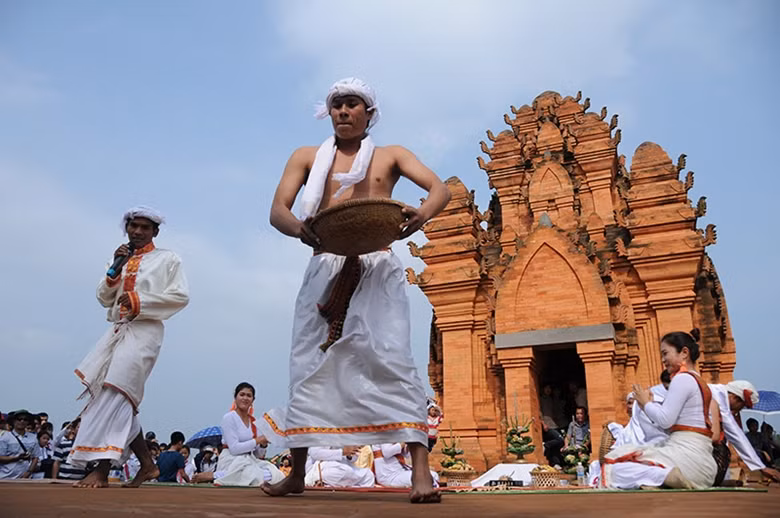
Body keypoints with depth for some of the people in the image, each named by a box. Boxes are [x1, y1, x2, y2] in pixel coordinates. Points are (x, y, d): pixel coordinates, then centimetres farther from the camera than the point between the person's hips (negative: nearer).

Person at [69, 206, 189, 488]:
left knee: (117, 394, -18)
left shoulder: (167, 259, 6)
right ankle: (146, 463, 14)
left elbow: (181, 296, -4)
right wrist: (115, 268, 0)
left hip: (144, 330, -6)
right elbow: (104, 298, 15)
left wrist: (139, 301, -11)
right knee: (119, 401, 4)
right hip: (117, 330, 7)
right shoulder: (123, 259, 21)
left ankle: (102, 470, -20)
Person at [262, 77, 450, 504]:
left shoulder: (390, 156, 13)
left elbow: (440, 189, -1)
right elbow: (277, 211, 3)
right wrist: (299, 228, -22)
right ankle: (297, 473, 15)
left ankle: (421, 471, -12)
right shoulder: (306, 157, 15)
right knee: (309, 364, 3)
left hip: (377, 267, -2)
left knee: (392, 359, -12)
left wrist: (421, 214, -26)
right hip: (324, 269, 2)